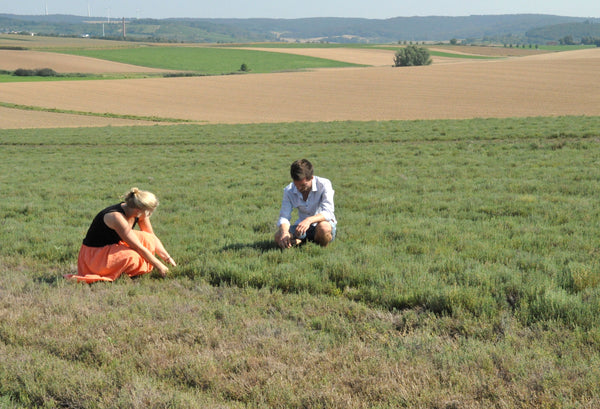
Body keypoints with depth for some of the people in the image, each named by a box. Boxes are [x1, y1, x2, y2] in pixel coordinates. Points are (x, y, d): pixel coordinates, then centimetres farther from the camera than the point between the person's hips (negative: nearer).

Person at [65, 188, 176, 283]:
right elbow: (139, 248, -27)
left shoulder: (140, 213, -9)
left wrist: (167, 258, -2)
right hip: (94, 254, -8)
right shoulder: (116, 217, -32)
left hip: (113, 246, 8)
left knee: (147, 238, -8)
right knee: (131, 257, -33)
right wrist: (159, 266, -20)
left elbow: (153, 237, 6)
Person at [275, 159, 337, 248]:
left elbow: (328, 212, -28)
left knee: (323, 227, -40)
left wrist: (309, 220, -48)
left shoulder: (324, 184, -19)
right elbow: (284, 217, -13)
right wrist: (284, 232, -38)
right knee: (278, 236, -24)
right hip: (302, 226, 3)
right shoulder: (289, 190, -9)